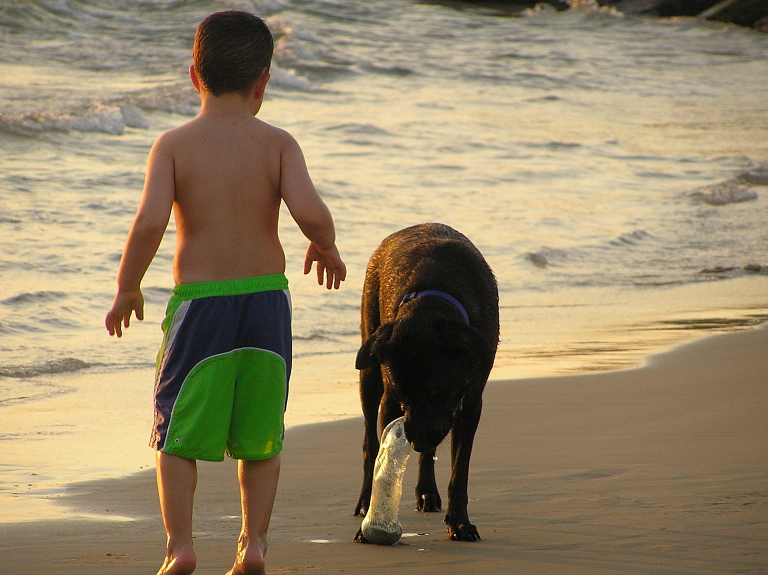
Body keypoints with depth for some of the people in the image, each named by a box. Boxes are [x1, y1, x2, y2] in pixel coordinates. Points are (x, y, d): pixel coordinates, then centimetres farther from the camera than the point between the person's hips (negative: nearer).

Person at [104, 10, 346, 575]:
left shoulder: (174, 144, -6)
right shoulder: (277, 143, -3)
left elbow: (150, 222, -16)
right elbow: (311, 212, -15)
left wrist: (127, 288, -3)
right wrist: (326, 248, 7)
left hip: (200, 301, -1)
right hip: (267, 297, 1)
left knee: (179, 433, 9)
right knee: (261, 434, 15)